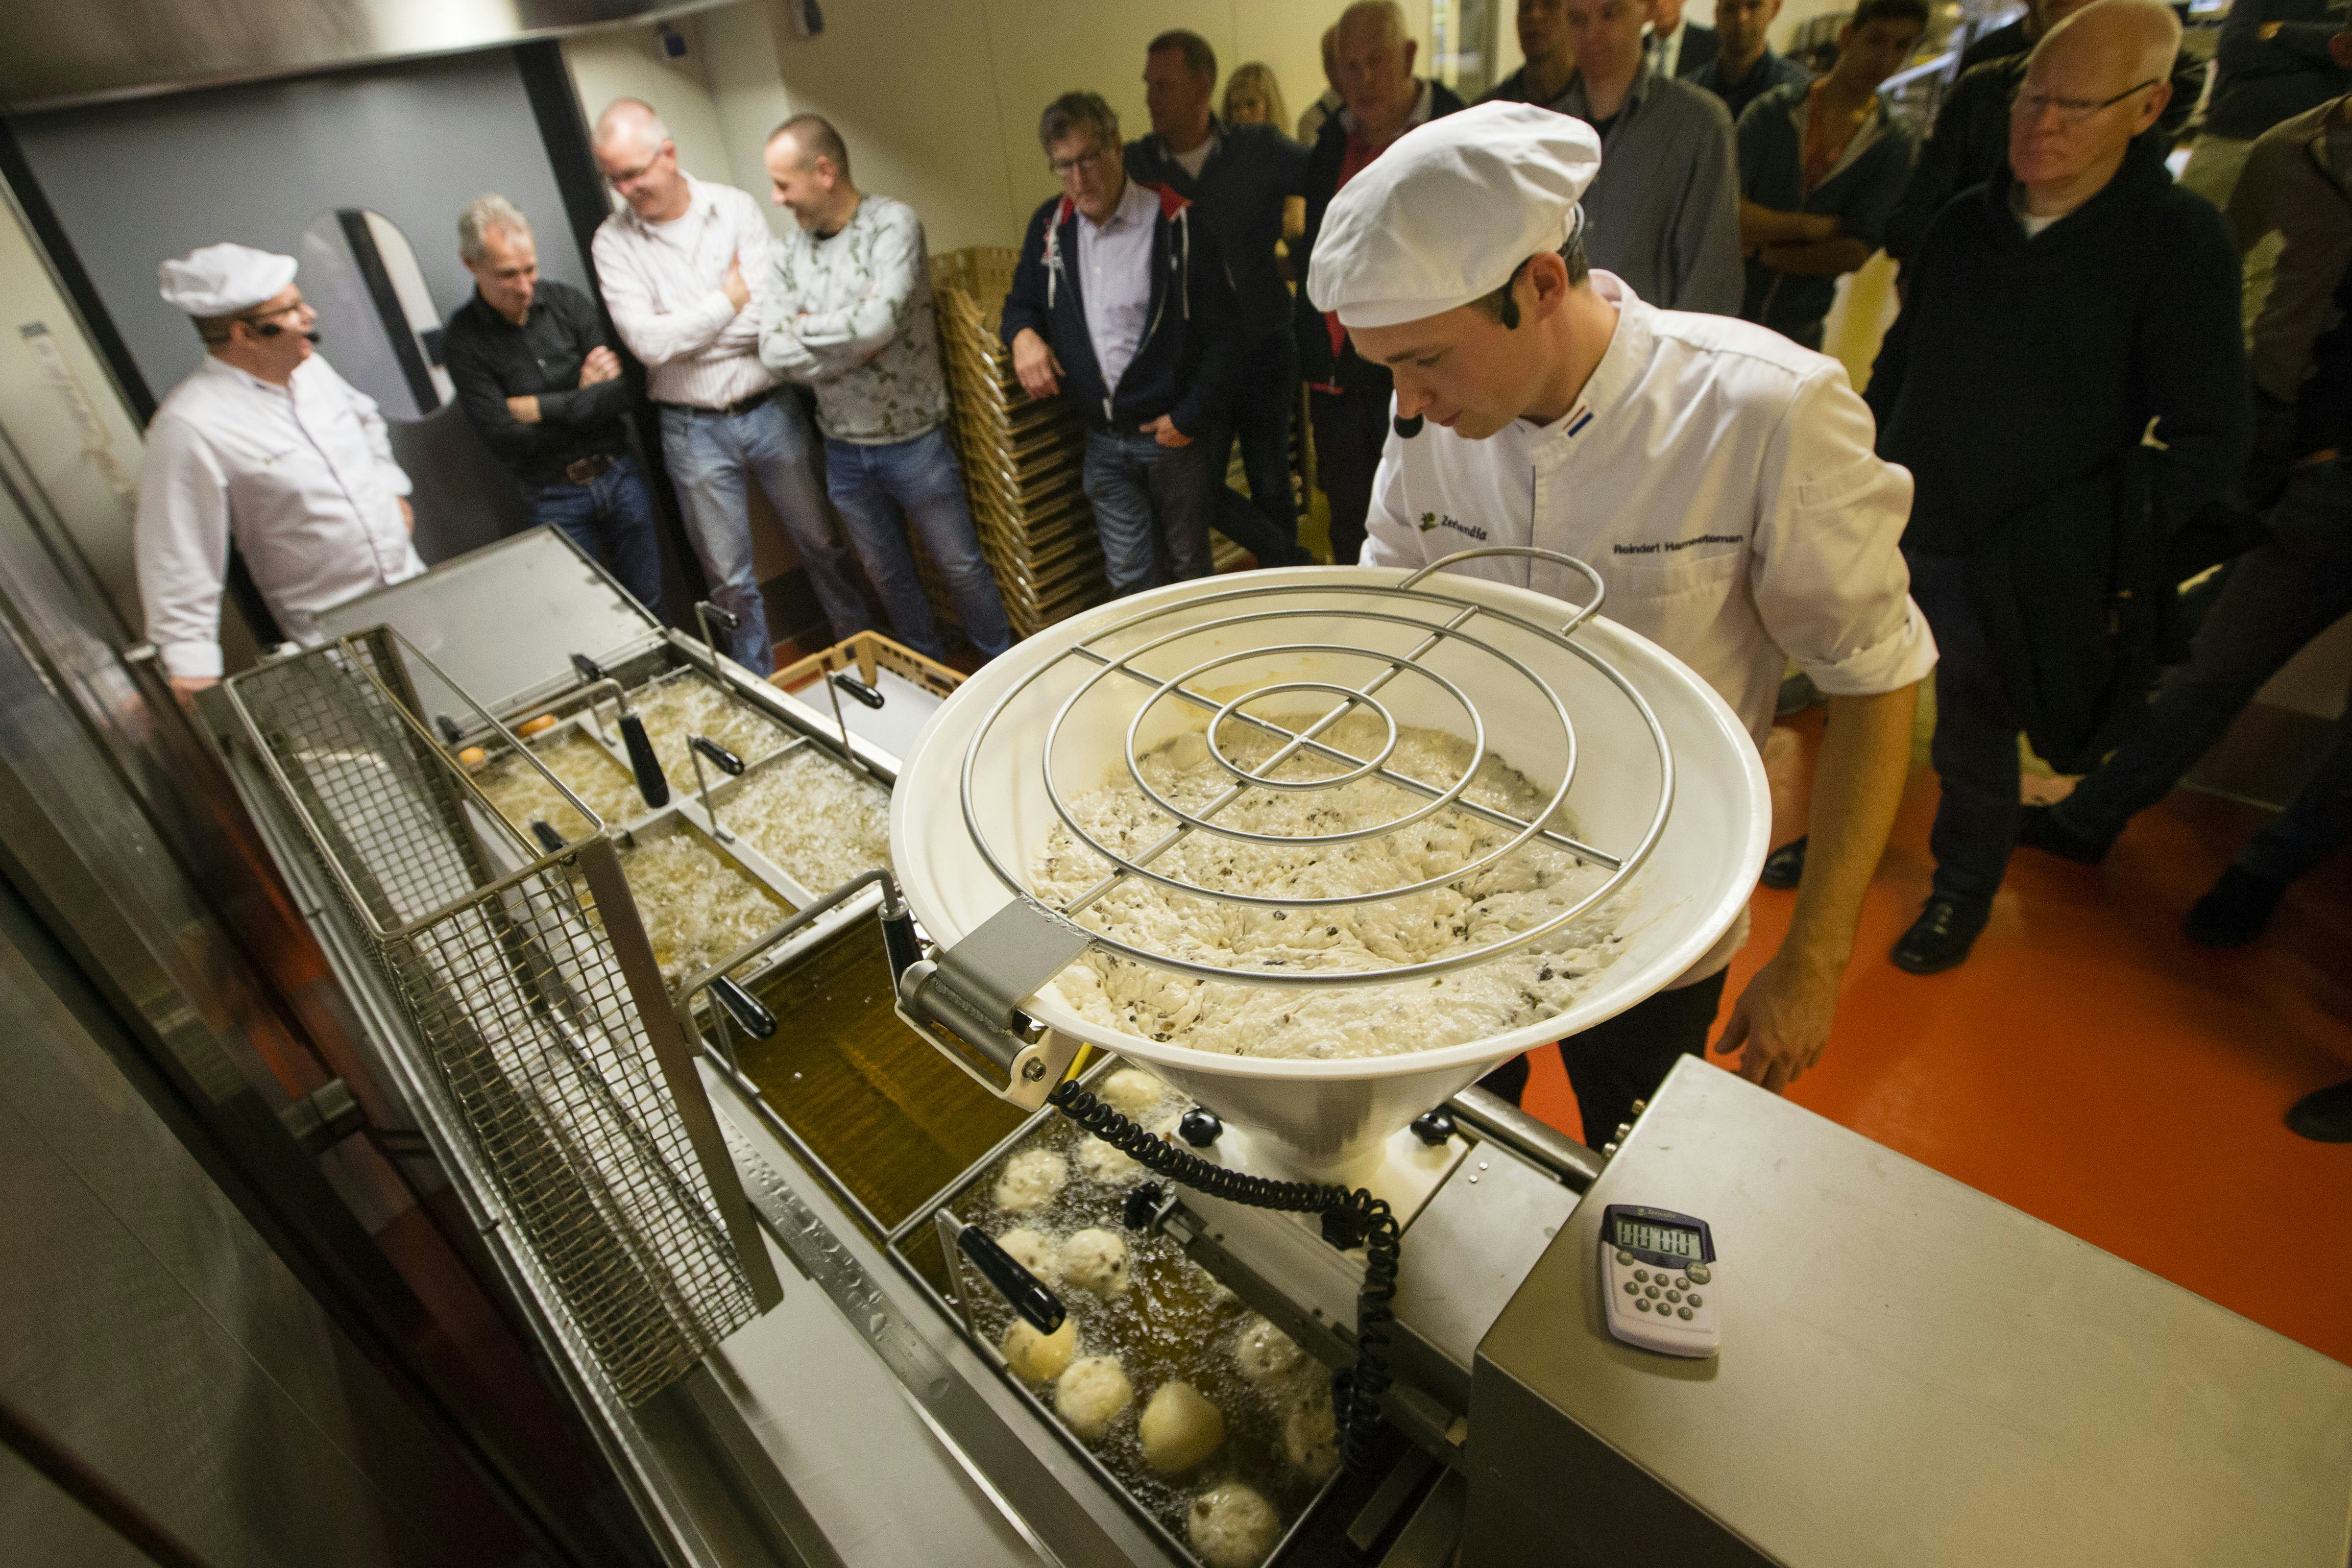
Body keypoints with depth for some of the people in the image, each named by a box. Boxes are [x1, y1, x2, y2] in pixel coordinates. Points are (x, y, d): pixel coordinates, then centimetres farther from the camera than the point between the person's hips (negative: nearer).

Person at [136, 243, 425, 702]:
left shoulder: (310, 367, 1)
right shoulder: (191, 426, -21)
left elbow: (365, 419, 26)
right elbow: (176, 555, -18)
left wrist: (390, 489, 16)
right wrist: (191, 660, -17)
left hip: (414, 584, 7)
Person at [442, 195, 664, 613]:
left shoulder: (567, 302, -1)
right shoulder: (462, 339, -8)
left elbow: (625, 390, -9)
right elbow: (506, 442, -14)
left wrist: (542, 407, -15)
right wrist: (585, 399, -11)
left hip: (618, 473, 2)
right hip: (555, 497, -2)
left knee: (649, 603, 12)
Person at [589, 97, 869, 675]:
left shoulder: (735, 208, -3)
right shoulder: (613, 242, -3)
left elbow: (772, 314, -14)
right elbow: (647, 341, -16)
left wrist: (682, 332, -11)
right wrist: (730, 300, -11)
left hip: (770, 410, 0)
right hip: (694, 431, 0)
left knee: (824, 545, 12)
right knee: (730, 579, 9)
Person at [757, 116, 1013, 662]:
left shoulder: (892, 223, -12)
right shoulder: (789, 251, 3)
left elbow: (879, 321, -26)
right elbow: (774, 352, -5)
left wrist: (806, 328, -10)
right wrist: (853, 343, -15)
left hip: (913, 441, -5)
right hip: (843, 449, 5)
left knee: (961, 566, 7)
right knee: (887, 575, 17)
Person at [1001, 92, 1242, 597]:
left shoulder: (1177, 225, -10)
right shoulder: (1050, 226, 5)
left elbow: (1224, 333, -9)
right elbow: (1022, 300, 18)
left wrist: (1192, 417, -14)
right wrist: (1023, 334, -6)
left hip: (1173, 433, -3)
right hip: (1102, 440, 4)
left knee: (1189, 563, 13)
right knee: (1127, 575, 7)